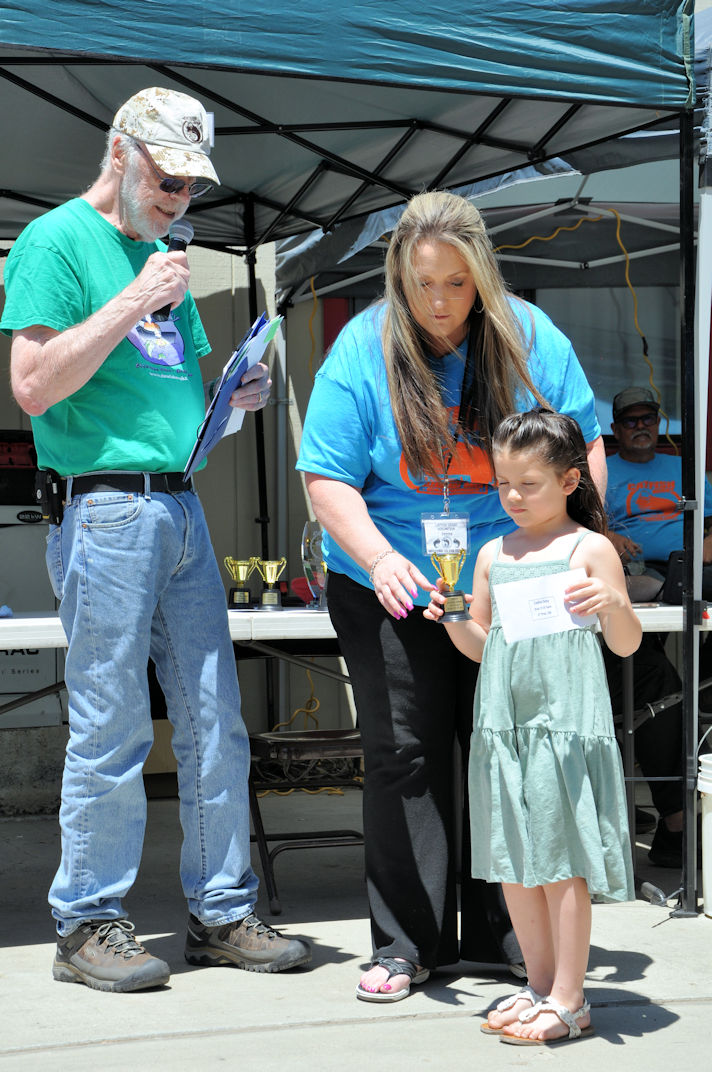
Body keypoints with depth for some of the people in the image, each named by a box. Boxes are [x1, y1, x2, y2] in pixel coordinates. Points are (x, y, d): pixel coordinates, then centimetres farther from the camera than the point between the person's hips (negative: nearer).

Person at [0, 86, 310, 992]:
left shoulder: (161, 255, 20)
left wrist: (235, 397, 7)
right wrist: (132, 303, -14)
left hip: (182, 506, 8)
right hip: (104, 507, -8)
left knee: (216, 724, 8)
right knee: (110, 729, -3)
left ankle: (222, 913, 18)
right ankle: (87, 924, 10)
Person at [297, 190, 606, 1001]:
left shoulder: (531, 339, -4)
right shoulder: (362, 349, -9)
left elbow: (582, 447, 3)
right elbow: (327, 478, -10)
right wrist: (379, 555, -25)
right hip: (391, 595, -1)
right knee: (404, 758, 0)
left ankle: (504, 935, 18)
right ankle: (406, 944, 11)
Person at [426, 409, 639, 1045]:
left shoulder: (589, 548, -2)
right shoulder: (494, 555, 13)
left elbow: (628, 645, -4)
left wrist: (614, 603, -24)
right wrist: (453, 619, -1)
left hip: (565, 720, -6)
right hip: (503, 722, 6)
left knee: (560, 858, -4)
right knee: (512, 861, 9)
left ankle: (569, 1001, 5)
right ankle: (540, 986, 22)